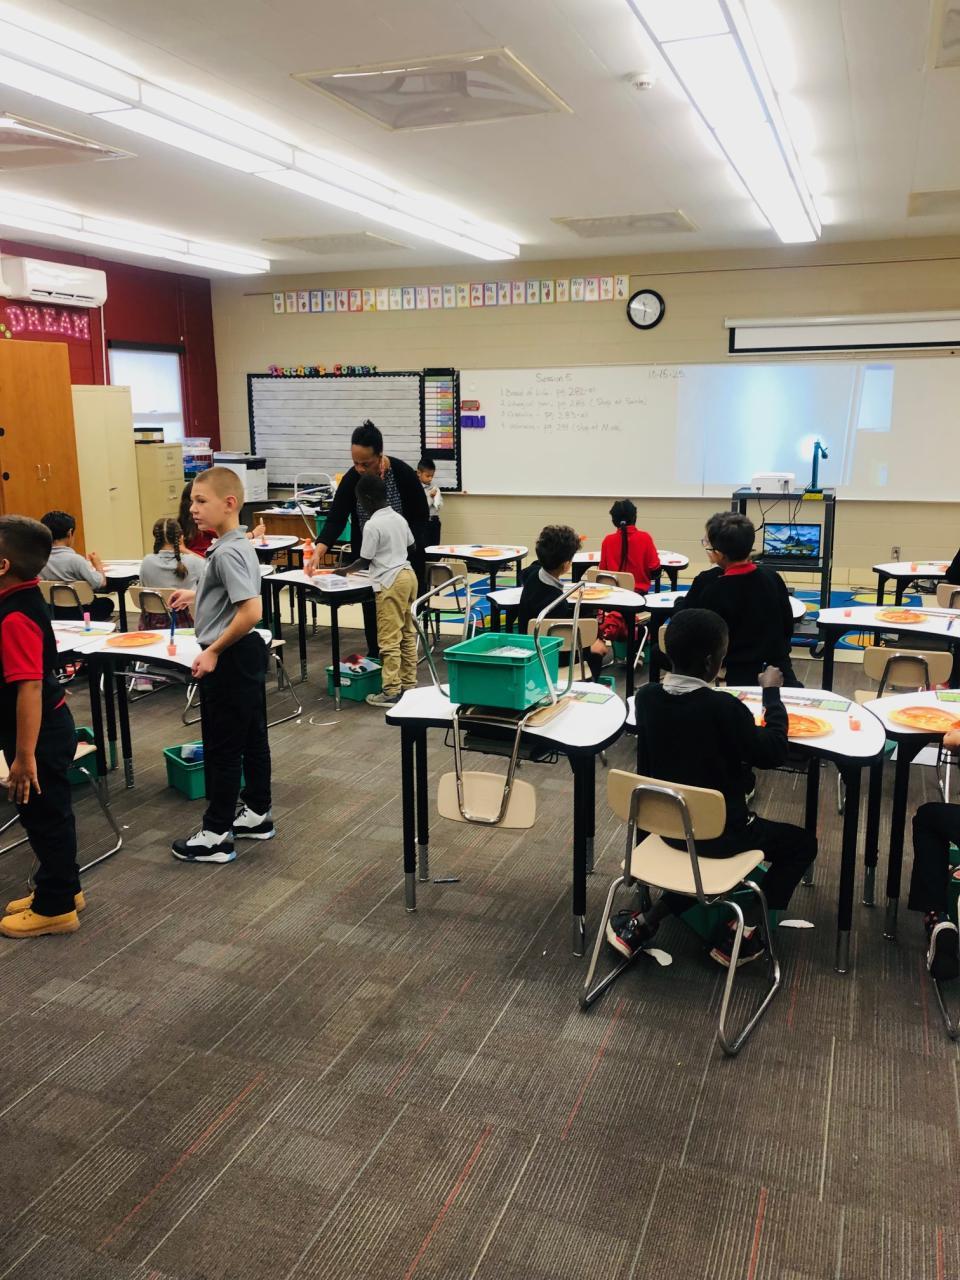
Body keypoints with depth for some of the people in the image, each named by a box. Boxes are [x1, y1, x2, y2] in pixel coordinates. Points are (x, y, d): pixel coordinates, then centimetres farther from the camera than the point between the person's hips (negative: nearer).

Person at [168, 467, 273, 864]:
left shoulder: (228, 552, -22)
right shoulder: (236, 545, 8)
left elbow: (251, 611, -30)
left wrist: (213, 651, -22)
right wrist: (196, 595, 19)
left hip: (230, 659, -10)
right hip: (247, 655, 10)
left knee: (222, 748, 0)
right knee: (251, 738, 18)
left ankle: (217, 835, 10)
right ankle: (257, 814, 31)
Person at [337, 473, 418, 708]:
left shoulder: (372, 525, -14)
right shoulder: (399, 518, 10)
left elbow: (365, 561, -9)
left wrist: (345, 571, 8)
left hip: (391, 583, -9)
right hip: (408, 575, 9)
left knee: (389, 640, -4)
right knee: (407, 634, 13)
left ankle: (391, 693, -1)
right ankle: (409, 684, 20)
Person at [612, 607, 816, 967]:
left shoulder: (646, 696, -8)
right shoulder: (723, 707, -25)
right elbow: (773, 754, -11)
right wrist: (772, 694, -4)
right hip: (720, 832, -5)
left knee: (700, 854, 35)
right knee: (802, 843, 18)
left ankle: (644, 923, 19)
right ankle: (736, 935, 11)